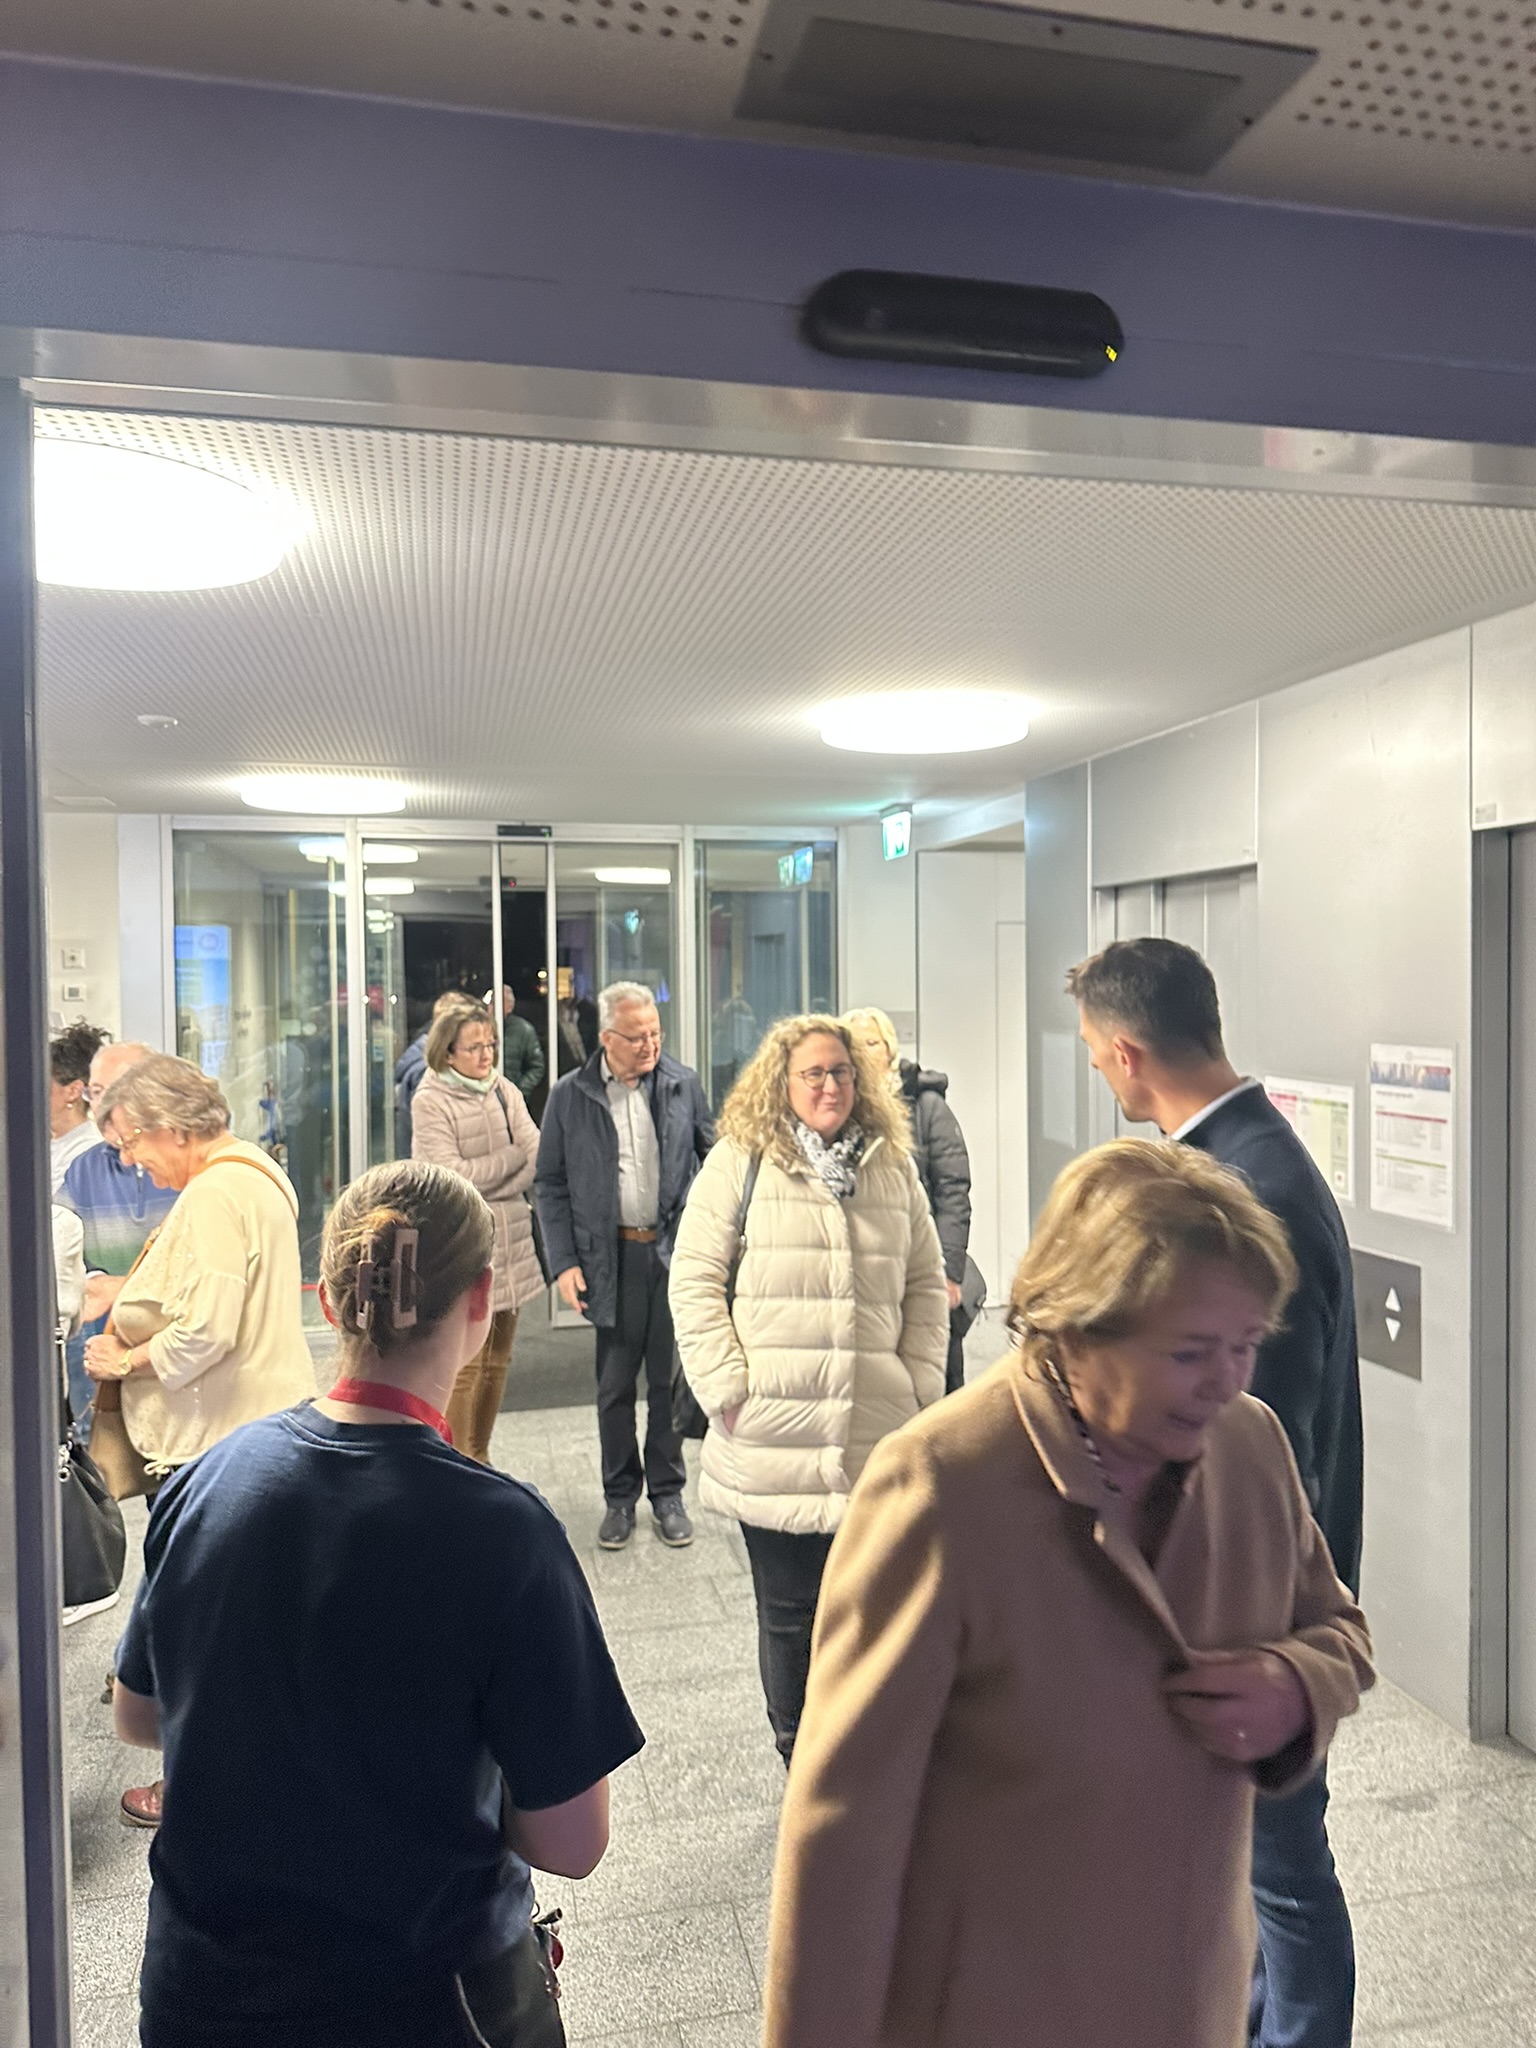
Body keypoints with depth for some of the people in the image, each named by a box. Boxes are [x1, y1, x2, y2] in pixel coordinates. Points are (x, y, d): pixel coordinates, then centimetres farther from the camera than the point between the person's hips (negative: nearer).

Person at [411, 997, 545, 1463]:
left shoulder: (504, 1092, 9)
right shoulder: (429, 1102, -6)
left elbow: (538, 1156, 1)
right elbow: (450, 1176, -14)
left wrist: (482, 1188, -13)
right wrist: (514, 1157, -8)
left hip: (510, 1246, 6)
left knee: (496, 1362, 14)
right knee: (463, 1367, -5)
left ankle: (478, 1457, 28)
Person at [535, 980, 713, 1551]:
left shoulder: (682, 1084, 1)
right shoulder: (570, 1095, -1)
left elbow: (714, 1154, 10)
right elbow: (550, 1186, 2)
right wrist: (564, 1263, -5)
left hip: (675, 1252, 1)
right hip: (611, 1258, 0)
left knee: (669, 1381, 10)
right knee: (615, 1386, 10)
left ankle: (668, 1494, 26)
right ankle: (620, 1498, 27)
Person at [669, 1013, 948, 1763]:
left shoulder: (894, 1167, 11)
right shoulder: (738, 1162, -1)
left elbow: (926, 1285, 13)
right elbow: (694, 1279, -3)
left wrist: (922, 1387, 4)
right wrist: (729, 1389, -9)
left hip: (878, 1440, 3)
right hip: (773, 1443, -3)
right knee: (789, 1616, 10)